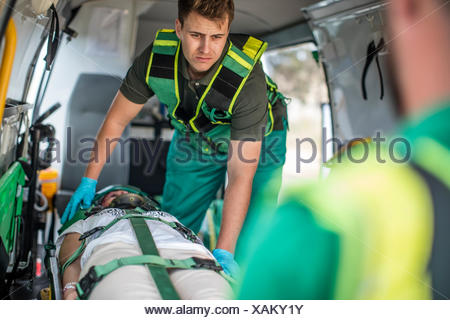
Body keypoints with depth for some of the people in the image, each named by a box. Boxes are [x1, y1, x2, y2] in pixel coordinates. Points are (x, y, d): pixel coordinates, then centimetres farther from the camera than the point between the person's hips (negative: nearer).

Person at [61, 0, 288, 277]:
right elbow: (117, 120, -13)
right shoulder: (156, 59, -31)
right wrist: (90, 180, -12)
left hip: (258, 139, -3)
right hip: (195, 136, 3)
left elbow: (241, 177, -40)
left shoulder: (248, 79, -41)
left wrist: (224, 251, -43)